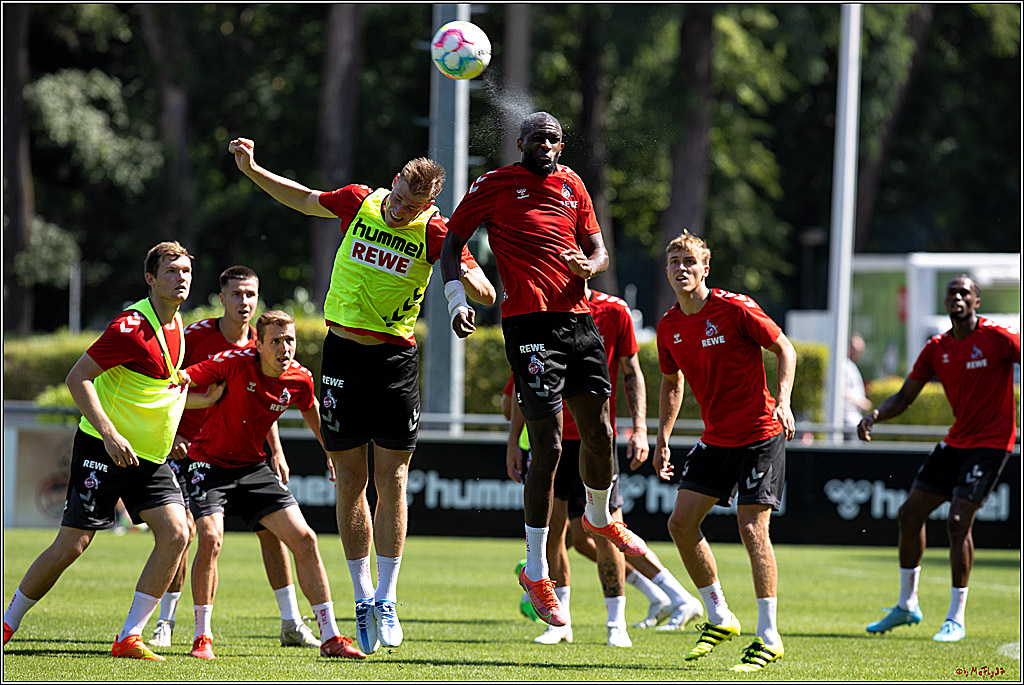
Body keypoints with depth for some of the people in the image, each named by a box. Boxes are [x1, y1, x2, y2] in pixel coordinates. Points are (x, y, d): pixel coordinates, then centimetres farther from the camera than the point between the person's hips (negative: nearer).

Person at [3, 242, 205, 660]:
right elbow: (77, 378, -19)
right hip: (103, 451, -7)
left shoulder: (176, 324, 9)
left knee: (176, 533, -12)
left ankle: (129, 638, -9)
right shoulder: (131, 327, -18)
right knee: (71, 545, -7)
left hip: (150, 457, 7)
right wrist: (109, 433, -26)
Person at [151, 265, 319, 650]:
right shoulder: (196, 336, -12)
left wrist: (277, 453, 7)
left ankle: (291, 623, 8)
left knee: (271, 525, 0)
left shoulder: (258, 347, 1)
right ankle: (165, 623, -5)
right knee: (183, 526, -18)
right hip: (190, 445, -4)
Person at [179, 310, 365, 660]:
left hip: (253, 467, 5)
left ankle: (330, 637, 5)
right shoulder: (235, 362, -23)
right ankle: (202, 636, -8)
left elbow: (311, 409, 15)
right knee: (210, 538, -25)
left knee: (304, 539, -3)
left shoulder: (299, 379, -8)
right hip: (209, 463, -5)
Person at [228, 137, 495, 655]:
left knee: (392, 480, -5)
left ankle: (386, 602, 1)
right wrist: (251, 169, 12)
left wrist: (467, 279, -32)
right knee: (350, 480, 4)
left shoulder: (436, 234, -8)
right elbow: (303, 200, 18)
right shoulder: (359, 203, -1)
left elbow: (486, 294, -11)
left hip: (396, 360, -2)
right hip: (343, 353, 2)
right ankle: (363, 598, 13)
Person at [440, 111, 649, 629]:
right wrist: (456, 299, -11)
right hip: (529, 324, -5)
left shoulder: (572, 186, 16)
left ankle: (600, 516, 39)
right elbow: (452, 243, 4)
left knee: (598, 433, 6)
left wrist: (588, 265, -4)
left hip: (577, 318, 5)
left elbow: (599, 251, 20)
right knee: (547, 448, -9)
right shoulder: (495, 186, 2)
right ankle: (535, 571, 0)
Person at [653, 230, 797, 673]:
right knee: (681, 523, -1)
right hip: (715, 438, 7)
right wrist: (662, 440, 13)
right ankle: (719, 618, 15)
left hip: (760, 433, -6)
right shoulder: (669, 327, 3)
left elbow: (783, 348, -7)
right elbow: (672, 383, 18)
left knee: (751, 525, -13)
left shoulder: (735, 309, -15)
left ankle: (768, 637, -7)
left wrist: (783, 400, -21)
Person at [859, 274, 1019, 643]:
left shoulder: (996, 338, -12)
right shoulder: (937, 349, 4)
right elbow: (905, 396, 9)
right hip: (956, 443, 7)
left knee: (958, 521, -18)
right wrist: (875, 415, -10)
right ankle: (907, 605, 24)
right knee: (910, 513, 7)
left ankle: (956, 619, -9)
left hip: (991, 443, -7)